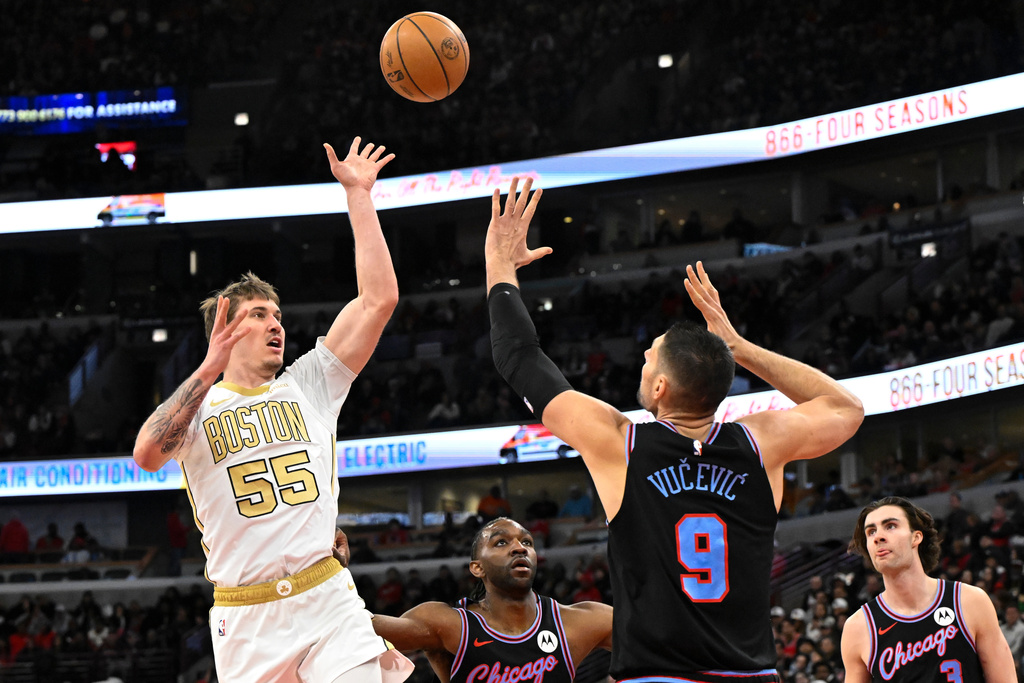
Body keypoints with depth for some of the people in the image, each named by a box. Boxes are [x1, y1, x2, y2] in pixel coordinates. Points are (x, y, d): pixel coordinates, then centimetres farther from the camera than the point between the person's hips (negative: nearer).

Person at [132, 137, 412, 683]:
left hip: (329, 599, 1)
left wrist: (357, 194, 3)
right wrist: (208, 372, -17)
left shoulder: (309, 384, 13)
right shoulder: (193, 407, 8)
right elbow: (147, 454, -15)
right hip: (244, 616, -1)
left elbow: (379, 298, 5)